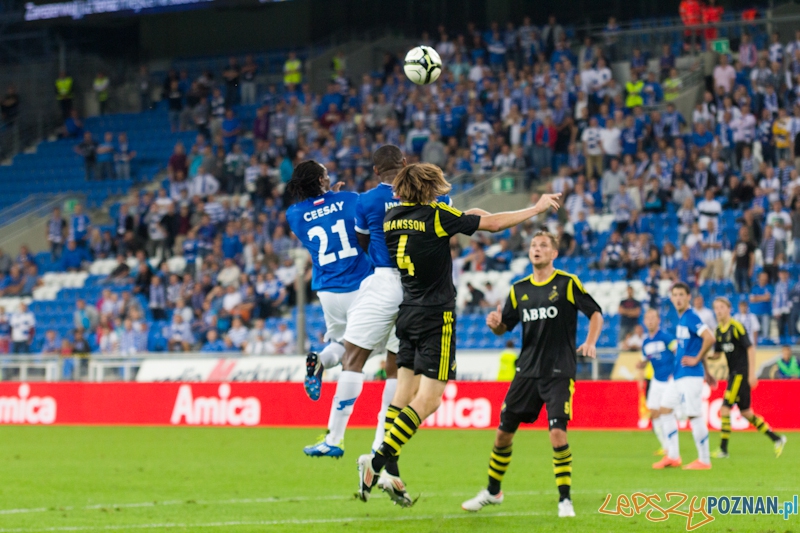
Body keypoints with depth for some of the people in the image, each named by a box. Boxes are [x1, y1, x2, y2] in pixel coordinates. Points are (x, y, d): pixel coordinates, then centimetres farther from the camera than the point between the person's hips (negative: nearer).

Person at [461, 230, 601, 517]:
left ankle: (565, 500, -5)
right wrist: (495, 323, -9)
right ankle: (492, 491, 26)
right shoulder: (519, 289, 9)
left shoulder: (568, 283, -4)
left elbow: (596, 313, 0)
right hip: (527, 370, 5)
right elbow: (503, 328, 15)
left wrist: (590, 342, -17)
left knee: (557, 433, -18)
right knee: (504, 431, 7)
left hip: (560, 372, -5)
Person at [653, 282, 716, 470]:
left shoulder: (691, 317, -14)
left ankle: (704, 460, 0)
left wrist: (696, 360, -17)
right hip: (678, 375, 10)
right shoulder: (681, 318, 14)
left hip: (690, 375, -10)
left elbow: (709, 338, -26)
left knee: (694, 415, -7)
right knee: (665, 408, 11)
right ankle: (673, 456, 15)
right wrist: (706, 371, 22)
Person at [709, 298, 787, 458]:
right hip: (733, 374, 9)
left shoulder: (736, 327, -13)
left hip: (742, 374, -9)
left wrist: (752, 373, -17)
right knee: (746, 412, 10)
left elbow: (750, 348, -13)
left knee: (725, 409, -13)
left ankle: (723, 449, -9)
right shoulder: (719, 330, 11)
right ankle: (777, 439, 20)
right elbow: (717, 354, 17)